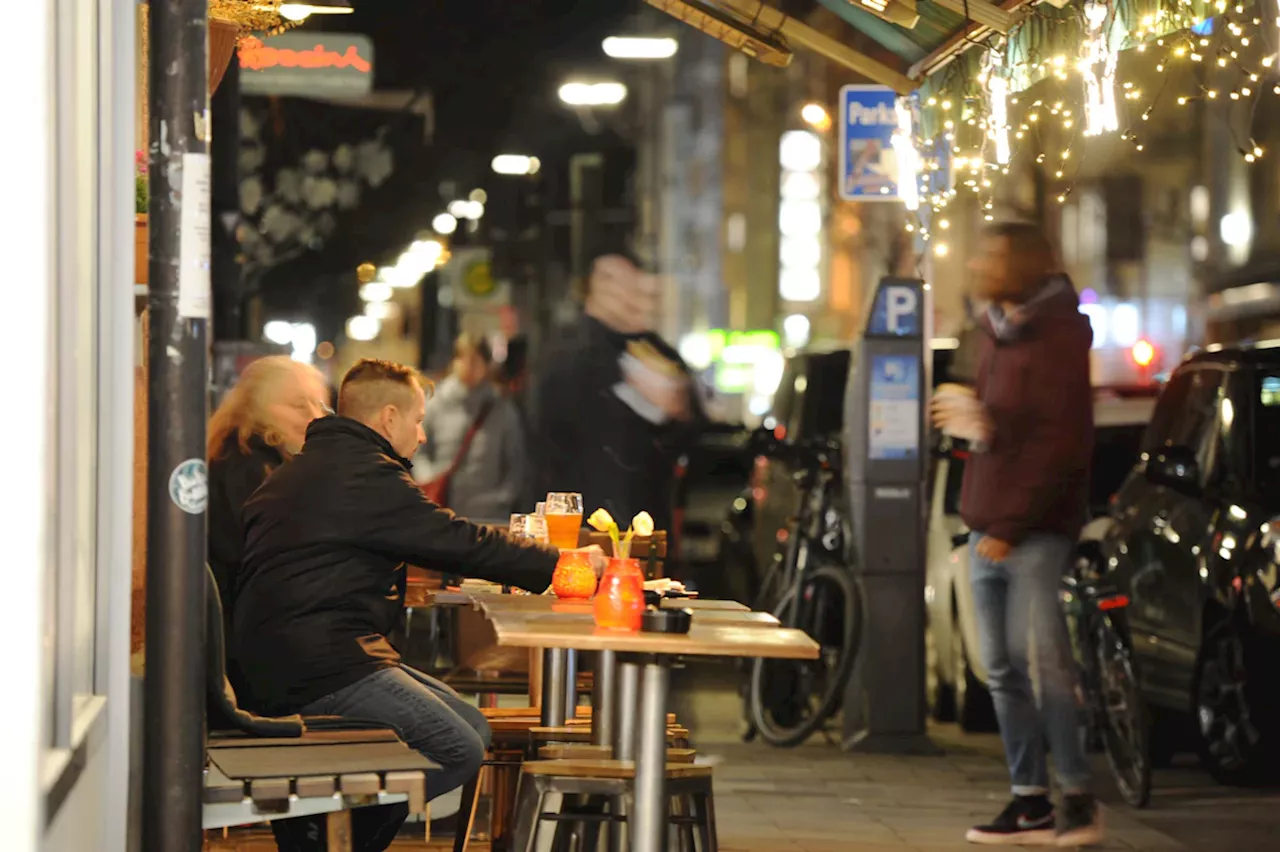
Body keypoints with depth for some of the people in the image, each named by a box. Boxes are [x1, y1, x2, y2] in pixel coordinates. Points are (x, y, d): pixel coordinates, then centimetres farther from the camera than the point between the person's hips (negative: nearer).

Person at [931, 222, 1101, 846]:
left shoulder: (1058, 339, -9)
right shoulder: (995, 331, 16)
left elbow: (1060, 442, -15)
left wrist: (1009, 527, -16)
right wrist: (974, 420, -1)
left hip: (1035, 529, -8)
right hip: (988, 527, 8)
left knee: (1040, 652, -15)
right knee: (1002, 667, 7)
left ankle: (1078, 797, -8)